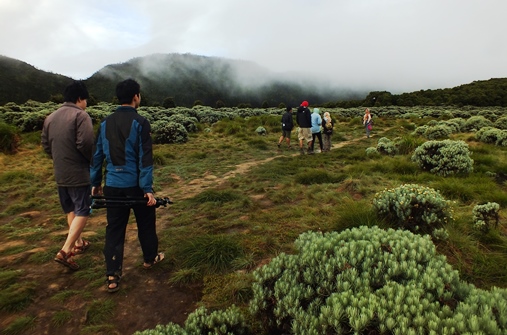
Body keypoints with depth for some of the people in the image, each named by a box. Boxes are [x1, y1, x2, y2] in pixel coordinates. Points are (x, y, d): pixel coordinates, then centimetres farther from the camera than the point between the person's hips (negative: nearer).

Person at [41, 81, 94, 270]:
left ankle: (78, 243, 32)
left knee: (70, 210, 19)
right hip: (79, 173, -8)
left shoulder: (50, 117, 11)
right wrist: (94, 161, -6)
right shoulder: (80, 115, -13)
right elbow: (85, 144, -22)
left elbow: (45, 144, 15)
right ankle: (65, 251, -10)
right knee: (82, 211, -2)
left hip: (60, 173, 8)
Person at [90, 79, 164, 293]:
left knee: (114, 229, 9)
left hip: (112, 186, 4)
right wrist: (148, 189, -14)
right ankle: (150, 258, 36)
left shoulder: (105, 123, 6)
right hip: (136, 185, -4)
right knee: (146, 223, 17)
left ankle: (112, 276, 10)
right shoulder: (140, 123, -11)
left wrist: (95, 183, 18)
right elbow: (145, 158, -15)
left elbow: (97, 155, 9)